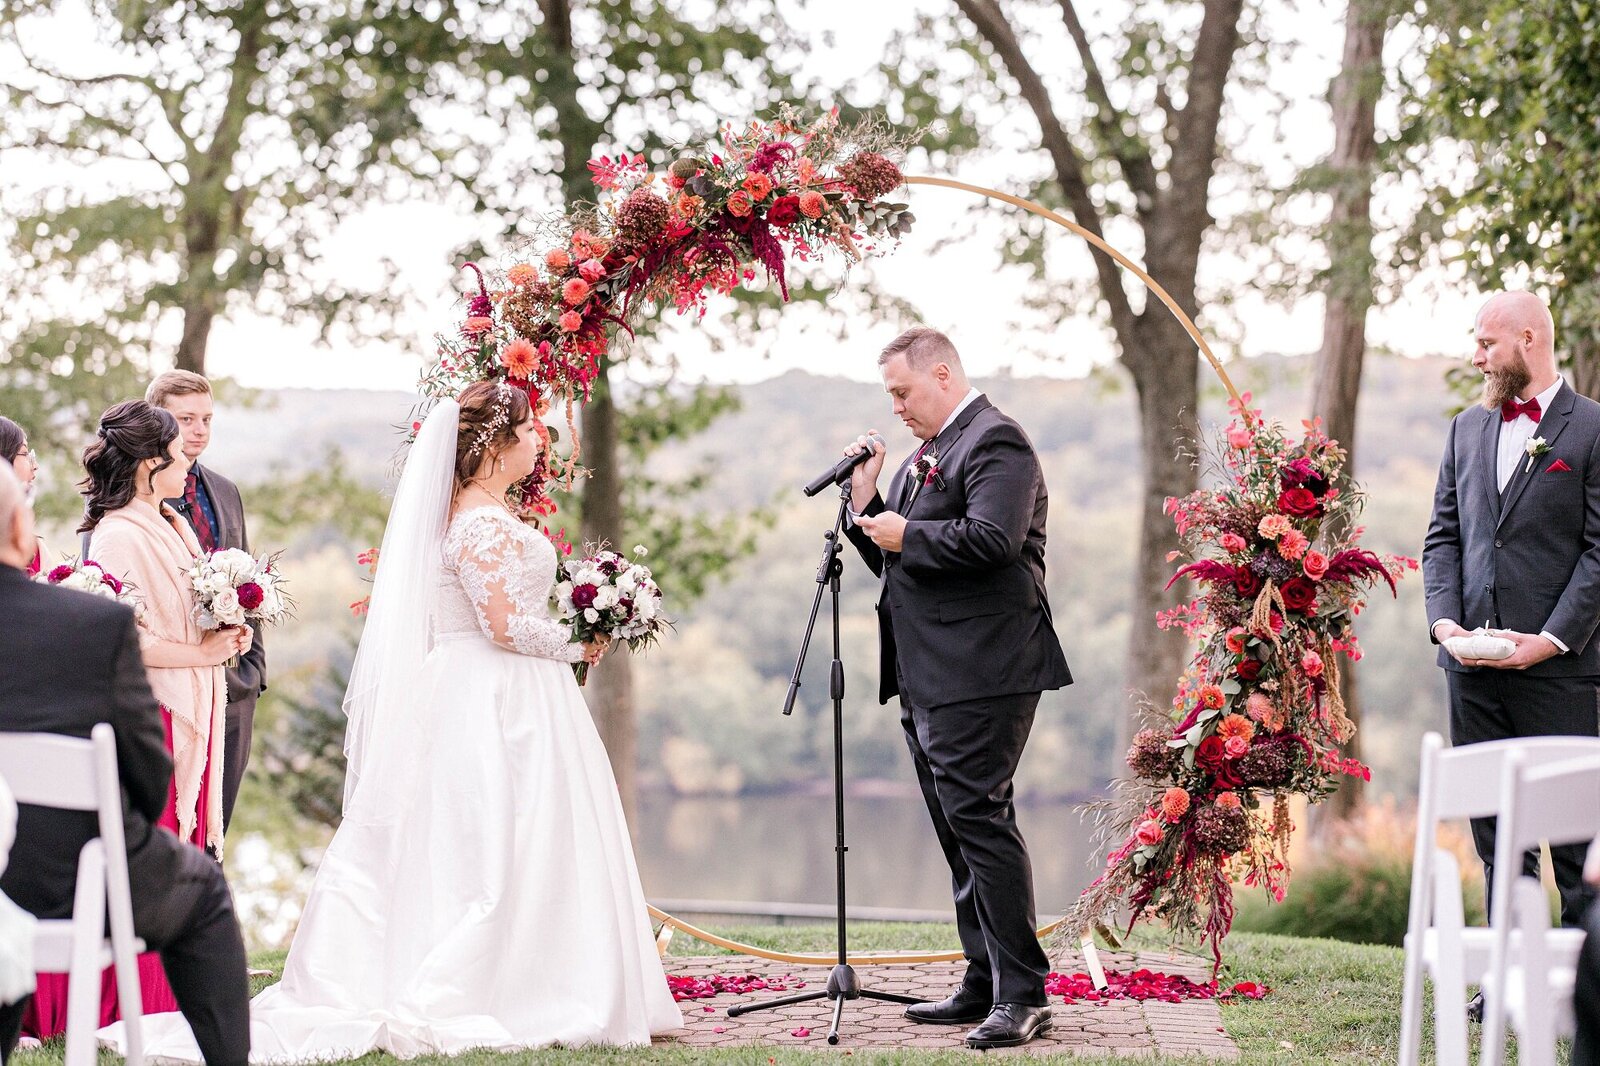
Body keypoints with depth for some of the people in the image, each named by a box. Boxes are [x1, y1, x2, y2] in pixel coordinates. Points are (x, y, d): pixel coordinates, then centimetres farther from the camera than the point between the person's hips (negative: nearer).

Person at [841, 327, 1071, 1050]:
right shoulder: (925, 456, 22)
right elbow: (895, 557, 24)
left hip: (980, 674, -10)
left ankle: (1022, 996, -10)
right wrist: (866, 499, 9)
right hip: (928, 679, 10)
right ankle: (985, 986, 18)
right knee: (960, 830, 12)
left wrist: (905, 536, -13)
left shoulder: (995, 442, -9)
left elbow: (992, 537, -24)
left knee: (979, 820, -13)